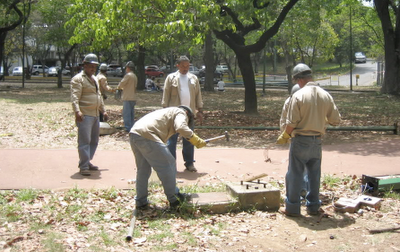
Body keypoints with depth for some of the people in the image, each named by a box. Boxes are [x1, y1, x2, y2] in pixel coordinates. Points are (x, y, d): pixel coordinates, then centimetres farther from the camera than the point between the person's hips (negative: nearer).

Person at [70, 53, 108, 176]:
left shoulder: (94, 79, 21)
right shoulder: (78, 79, -7)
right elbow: (75, 96, -18)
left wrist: (103, 110, 28)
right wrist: (77, 111, -30)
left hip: (95, 115, 9)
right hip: (84, 115, -9)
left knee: (94, 140, 13)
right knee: (84, 141, -10)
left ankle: (87, 162, 24)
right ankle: (84, 167, -8)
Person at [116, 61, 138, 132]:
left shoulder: (128, 75, -12)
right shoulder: (135, 76, 14)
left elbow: (121, 83, -11)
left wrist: (118, 87, 12)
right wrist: (123, 88, 21)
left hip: (127, 98, -9)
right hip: (133, 98, 9)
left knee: (126, 113, -6)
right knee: (131, 113, 13)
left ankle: (128, 128, -7)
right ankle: (132, 127, 16)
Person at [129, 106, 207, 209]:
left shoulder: (168, 112, 37)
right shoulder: (180, 112, 12)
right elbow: (181, 128, -12)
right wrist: (196, 140, -5)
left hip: (134, 133, 9)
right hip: (147, 135, -9)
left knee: (143, 169, 20)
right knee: (168, 165, 3)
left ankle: (140, 201, 25)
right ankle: (173, 199, 12)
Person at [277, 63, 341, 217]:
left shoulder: (298, 95, -14)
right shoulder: (325, 95, 2)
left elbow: (291, 123, -15)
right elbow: (336, 120, 5)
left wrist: (284, 137, 2)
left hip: (300, 140, -5)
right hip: (317, 141, 5)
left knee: (295, 174, 5)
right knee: (314, 174, 14)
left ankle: (292, 208, 11)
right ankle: (313, 206, 22)